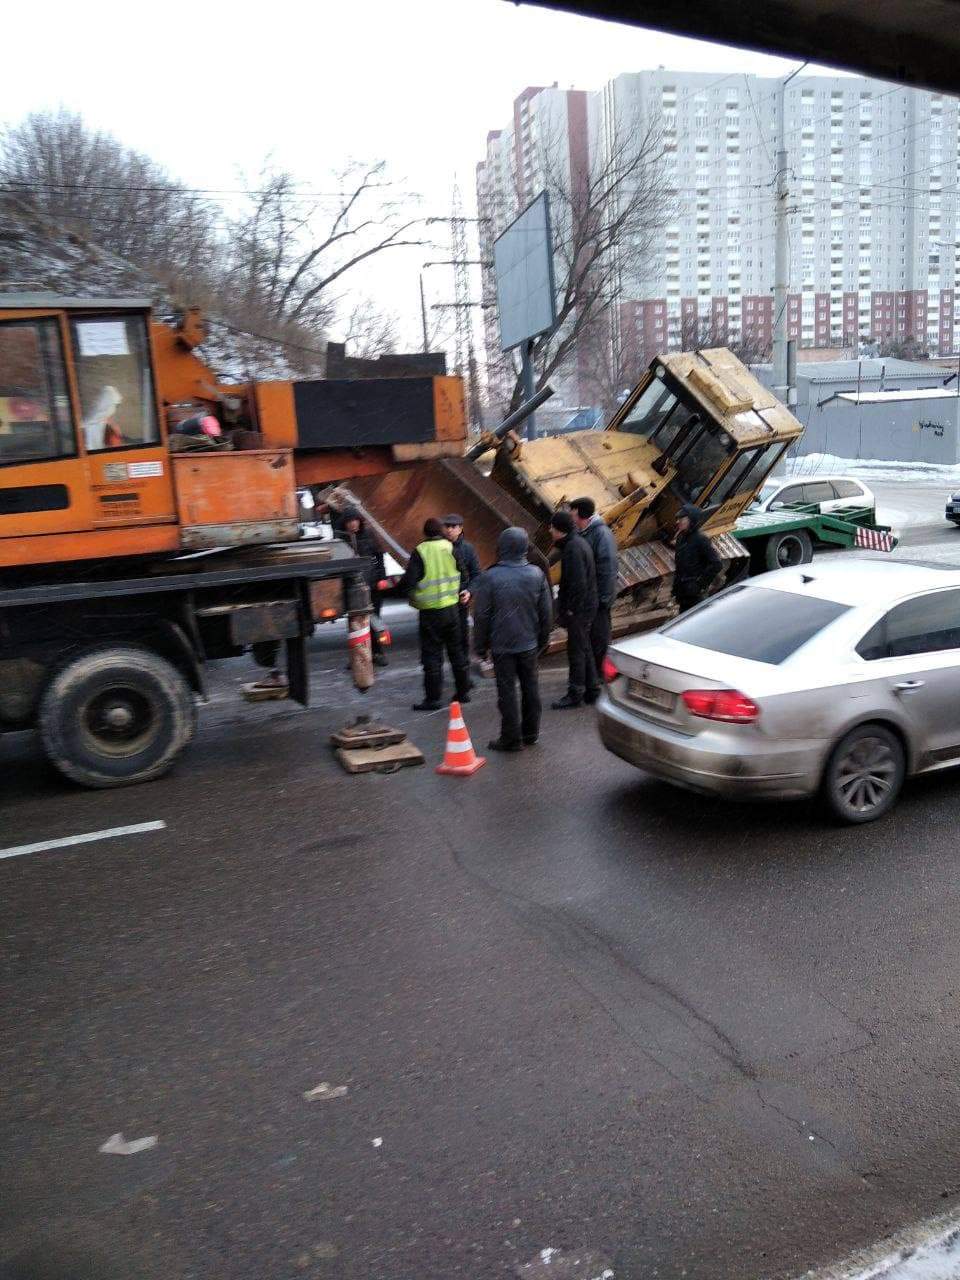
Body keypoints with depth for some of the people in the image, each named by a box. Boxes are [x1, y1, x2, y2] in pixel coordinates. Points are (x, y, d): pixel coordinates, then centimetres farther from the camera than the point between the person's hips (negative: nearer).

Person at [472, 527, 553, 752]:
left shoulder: (490, 577, -14)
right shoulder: (536, 574, -1)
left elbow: (481, 616, -10)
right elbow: (546, 612, 6)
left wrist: (480, 645, 1)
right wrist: (543, 639, 18)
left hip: (502, 645, -4)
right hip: (529, 643, 4)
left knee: (507, 691, 3)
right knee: (530, 687, 14)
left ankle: (511, 738, 8)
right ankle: (530, 733, 24)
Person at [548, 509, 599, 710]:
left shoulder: (573, 548, -19)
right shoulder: (576, 543, 13)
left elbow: (578, 583, -24)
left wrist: (570, 609, -20)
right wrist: (563, 607, 18)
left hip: (579, 609, -10)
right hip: (584, 606, 10)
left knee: (576, 650, -2)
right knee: (584, 648, 17)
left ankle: (575, 693, 6)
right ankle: (592, 690, 26)